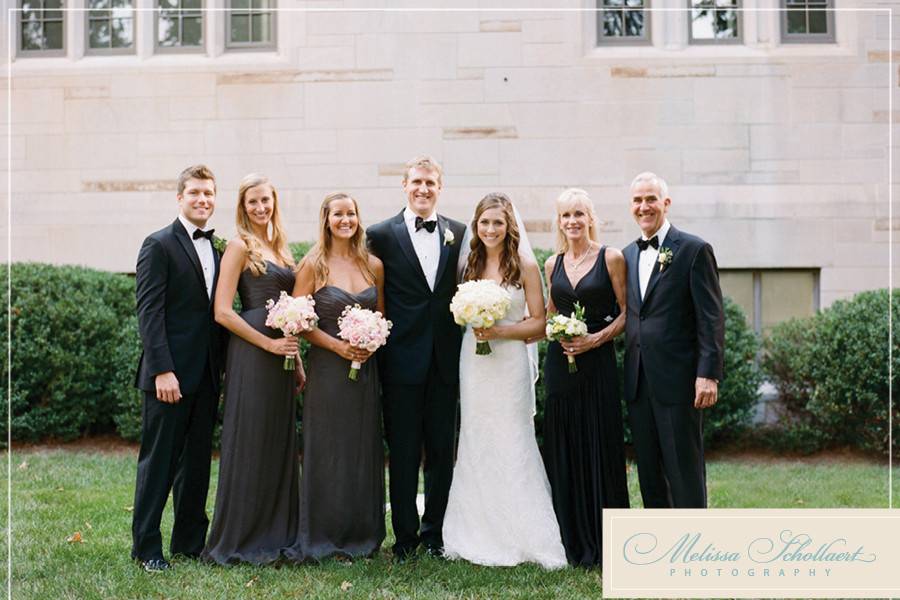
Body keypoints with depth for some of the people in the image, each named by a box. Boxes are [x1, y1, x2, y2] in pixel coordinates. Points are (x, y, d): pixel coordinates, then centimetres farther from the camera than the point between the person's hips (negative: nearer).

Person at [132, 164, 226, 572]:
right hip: (171, 374, -6)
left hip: (206, 374, 7)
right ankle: (146, 546, 12)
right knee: (158, 461, 2)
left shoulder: (216, 249, 14)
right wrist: (162, 370, -19)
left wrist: (222, 369, 9)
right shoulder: (159, 245, -6)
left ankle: (190, 540, 24)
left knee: (197, 461, 13)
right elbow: (149, 312, -12)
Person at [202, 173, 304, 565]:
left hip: (281, 357, 7)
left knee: (280, 442, 11)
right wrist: (270, 344, -14)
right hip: (251, 353, -7)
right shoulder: (239, 246, -7)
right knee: (249, 443, -1)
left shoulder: (280, 246, 15)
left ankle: (276, 533, 22)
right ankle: (238, 539, 11)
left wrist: (296, 358, 15)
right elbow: (222, 312, -13)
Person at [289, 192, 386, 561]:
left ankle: (363, 534, 21)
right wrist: (337, 345, -15)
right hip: (327, 367, -4)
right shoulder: (314, 265, -3)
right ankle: (324, 536, 12)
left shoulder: (374, 266, 8)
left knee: (364, 449, 9)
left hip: (366, 368, 4)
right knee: (327, 449, 1)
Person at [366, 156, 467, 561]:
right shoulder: (382, 235, 0)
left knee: (442, 451, 10)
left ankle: (435, 533, 24)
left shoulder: (459, 234, 7)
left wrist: (466, 344, 1)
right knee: (403, 453, 5)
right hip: (403, 359, -2)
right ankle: (405, 537, 16)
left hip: (445, 360, 3)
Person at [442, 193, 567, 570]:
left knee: (511, 443, -2)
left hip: (510, 362, -4)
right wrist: (474, 328, -1)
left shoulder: (524, 264, -4)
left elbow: (539, 322, -5)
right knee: (475, 445, 7)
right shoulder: (469, 263, 8)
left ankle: (521, 537, 9)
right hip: (473, 361, 4)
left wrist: (499, 331, -16)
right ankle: (481, 535, 17)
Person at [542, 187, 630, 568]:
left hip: (597, 362, -4)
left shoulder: (611, 258, -2)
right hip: (560, 362, 4)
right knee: (563, 451, 7)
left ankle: (601, 543, 10)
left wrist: (597, 338, -14)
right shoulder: (553, 264, 11)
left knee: (599, 449, -1)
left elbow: (626, 312, -2)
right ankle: (571, 541, 18)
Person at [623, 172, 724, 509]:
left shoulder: (694, 250, -4)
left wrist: (708, 374, -16)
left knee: (685, 472, 0)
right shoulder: (627, 256, 14)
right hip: (638, 383, 6)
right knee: (649, 473, 12)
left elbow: (712, 319, -9)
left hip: (678, 380, -6)